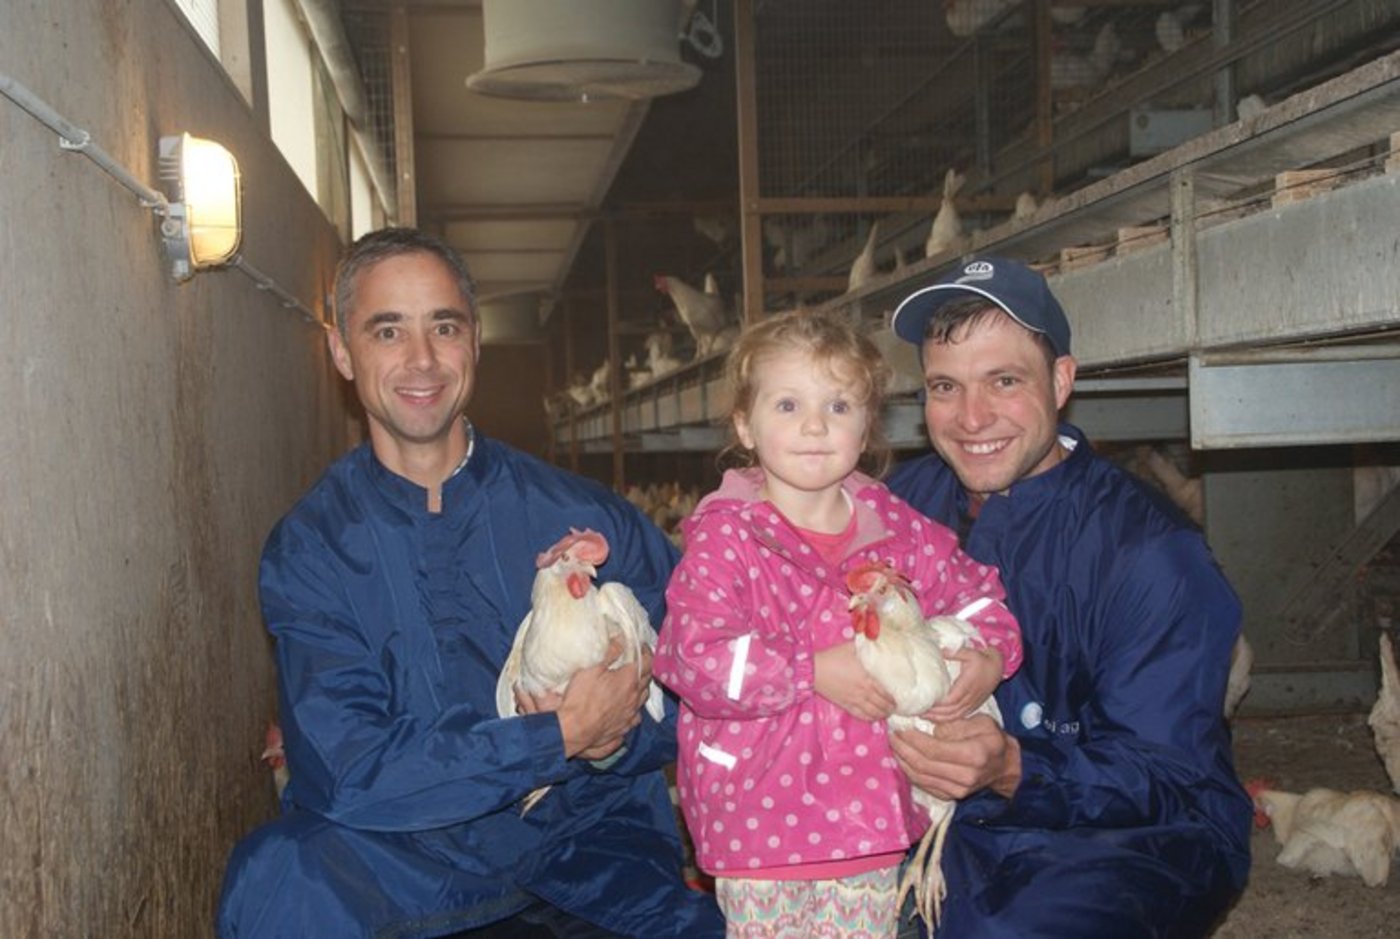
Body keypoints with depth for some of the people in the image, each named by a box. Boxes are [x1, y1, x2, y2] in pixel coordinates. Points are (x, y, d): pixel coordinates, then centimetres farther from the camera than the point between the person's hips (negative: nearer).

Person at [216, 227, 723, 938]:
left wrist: (613, 734, -15)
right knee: (280, 882, -31)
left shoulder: (582, 518, 2)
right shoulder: (308, 550, 0)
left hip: (584, 853, 0)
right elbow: (348, 775, -11)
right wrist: (562, 735, -16)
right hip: (402, 869, 0)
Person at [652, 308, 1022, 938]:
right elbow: (695, 657, -20)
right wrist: (815, 670, -21)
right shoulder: (724, 537, -10)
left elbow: (971, 590, 17)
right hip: (758, 816, -3)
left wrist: (991, 654, -4)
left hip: (872, 817, 4)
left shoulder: (897, 530, 3)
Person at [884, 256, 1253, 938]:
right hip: (938, 829, 5)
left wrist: (1013, 772, -33)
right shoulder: (902, 504, 2)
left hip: (1135, 839, -4)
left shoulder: (1147, 551, -15)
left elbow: (1164, 776, -17)